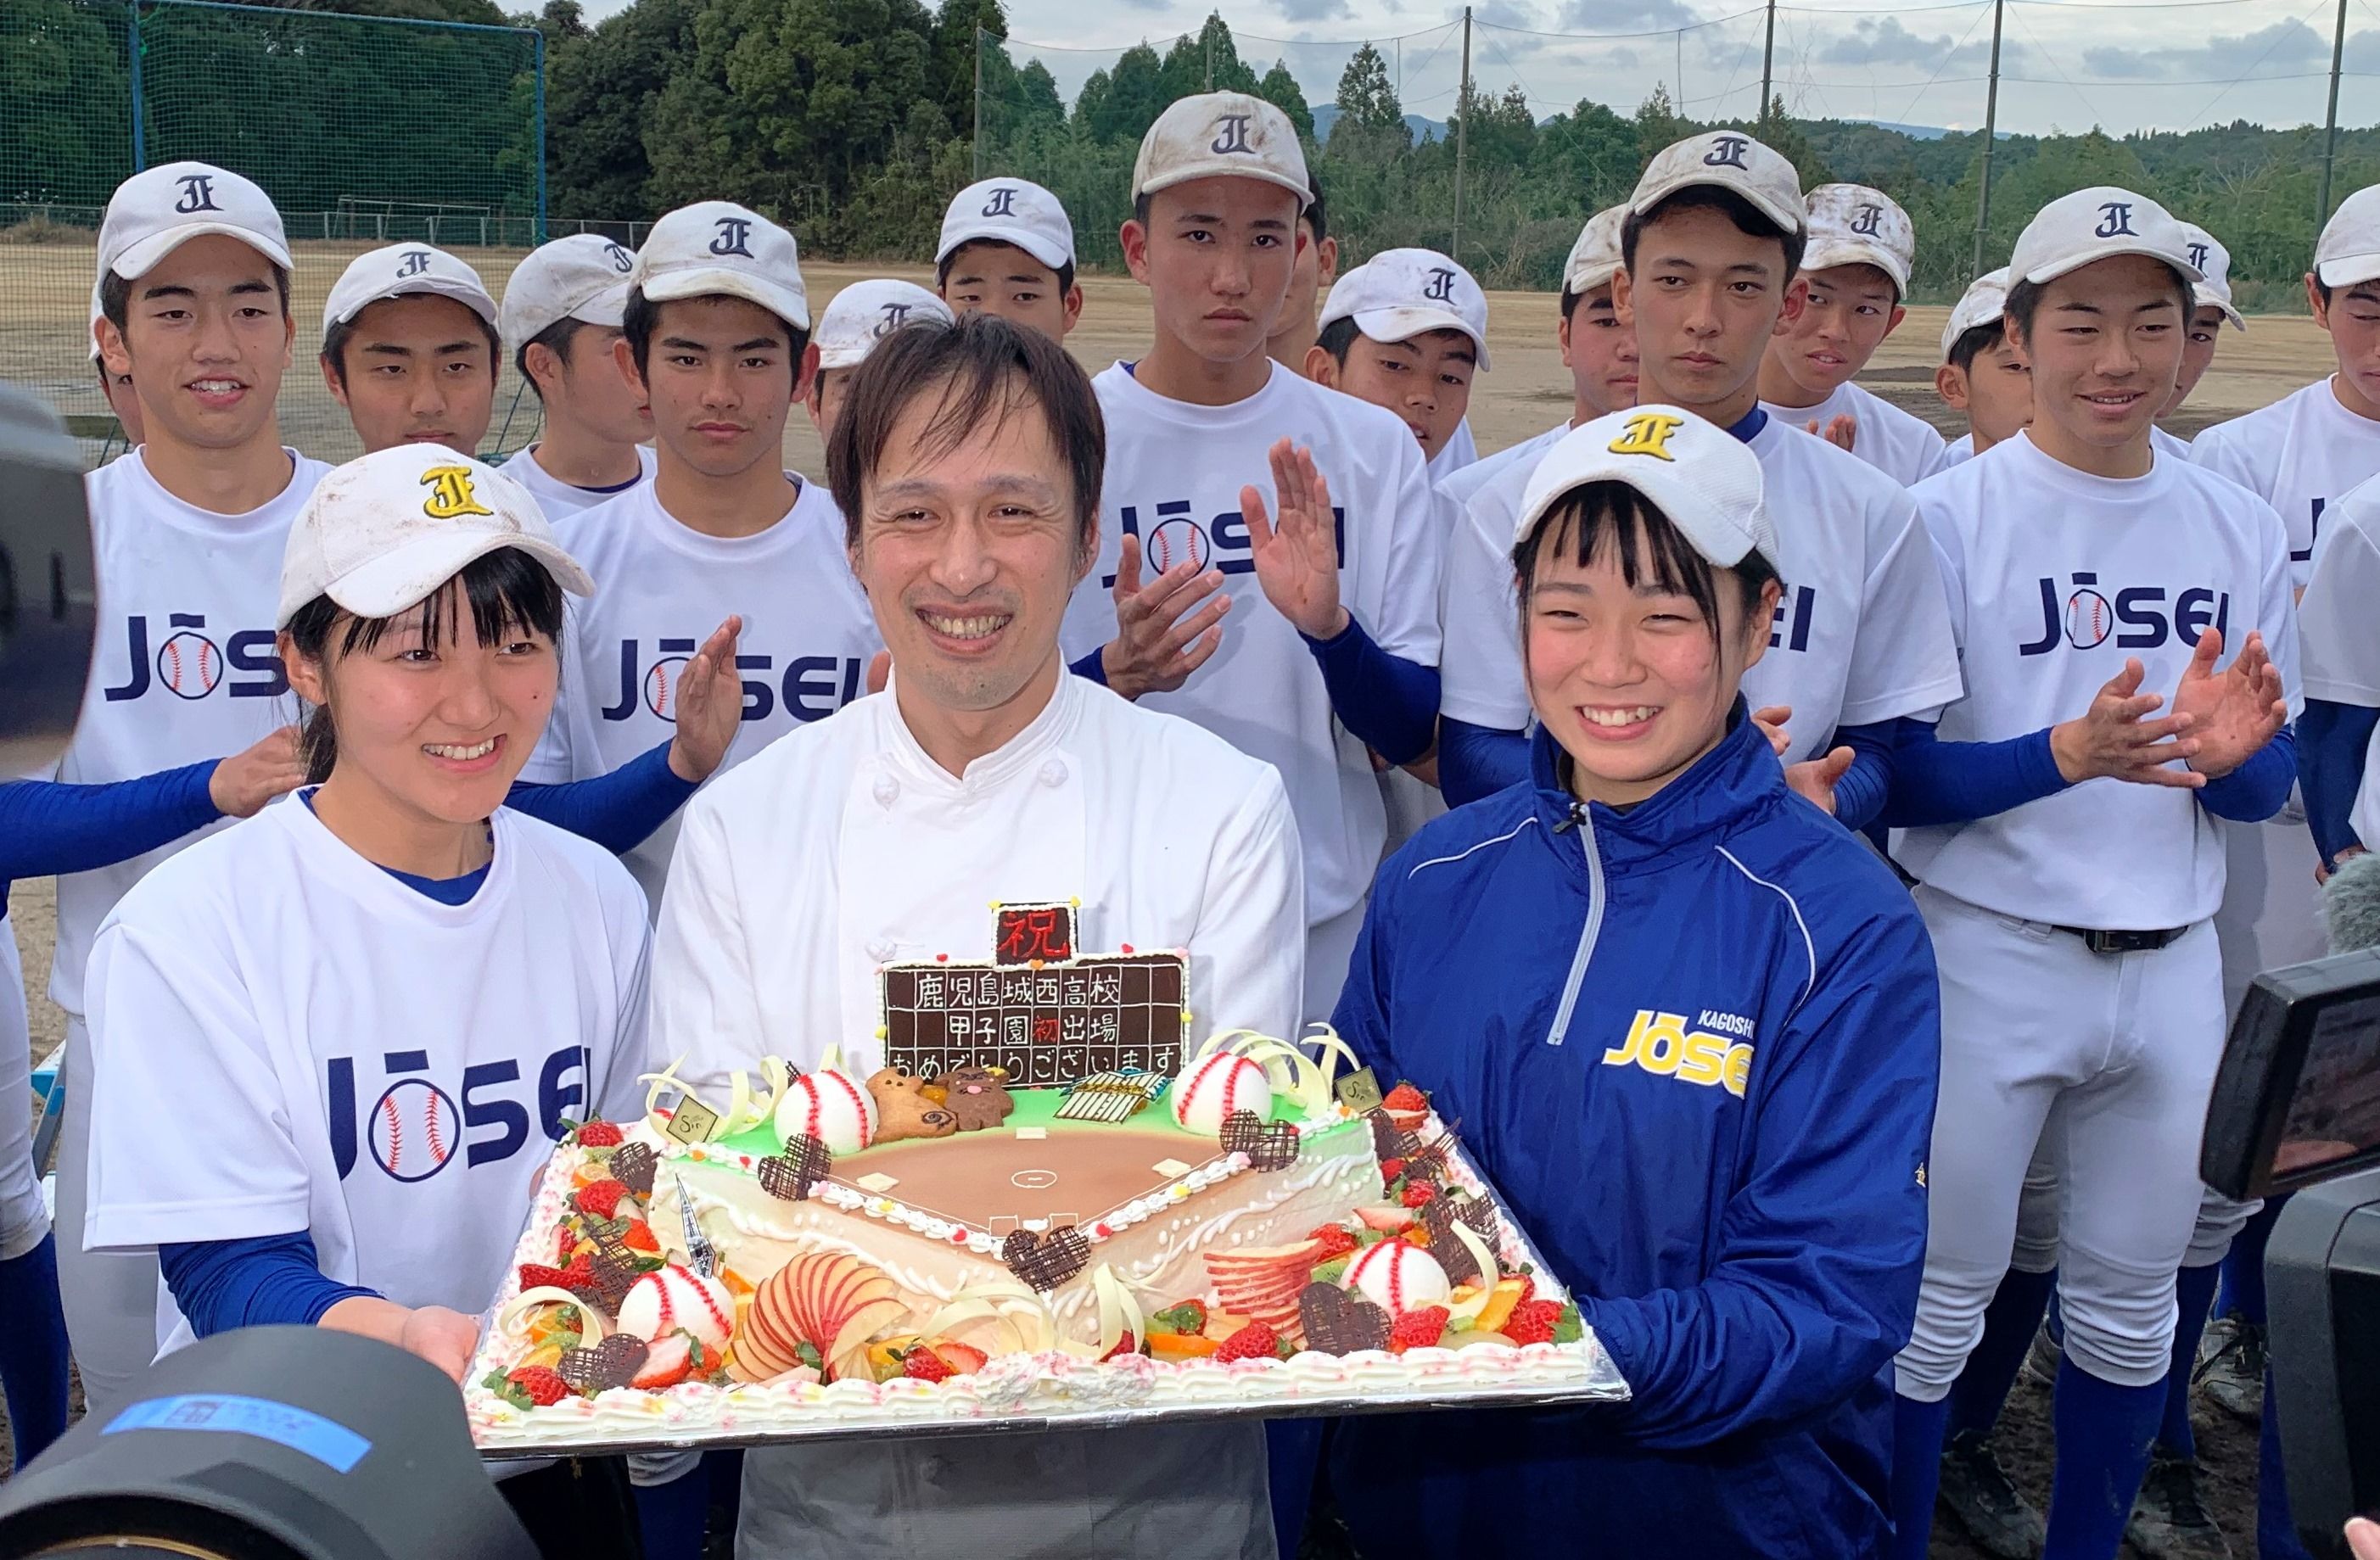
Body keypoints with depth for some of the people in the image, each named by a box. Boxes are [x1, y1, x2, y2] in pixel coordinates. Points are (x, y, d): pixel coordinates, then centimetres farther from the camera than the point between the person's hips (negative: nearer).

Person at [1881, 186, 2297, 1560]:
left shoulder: (2241, 529, 7)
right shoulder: (1950, 518, -7)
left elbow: (2271, 786, 9)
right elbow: (1892, 778, -11)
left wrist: (2228, 754, -15)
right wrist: (2066, 752, -27)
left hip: (2174, 967, 5)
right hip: (1990, 957, -4)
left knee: (2131, 1306, 16)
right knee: (1940, 1301, 4)